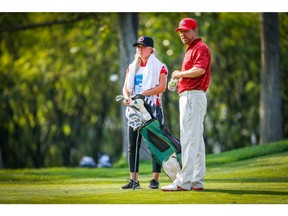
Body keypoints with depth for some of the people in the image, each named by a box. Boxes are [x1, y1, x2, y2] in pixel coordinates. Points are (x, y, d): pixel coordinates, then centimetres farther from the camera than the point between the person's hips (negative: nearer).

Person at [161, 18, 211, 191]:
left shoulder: (200, 47, -8)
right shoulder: (190, 50, 24)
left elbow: (200, 70, -25)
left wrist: (180, 74, -12)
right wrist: (177, 81, 11)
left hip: (193, 96, -11)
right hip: (187, 97, 11)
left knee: (189, 139, -13)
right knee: (196, 140, 10)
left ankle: (184, 181, -17)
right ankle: (197, 181, 12)